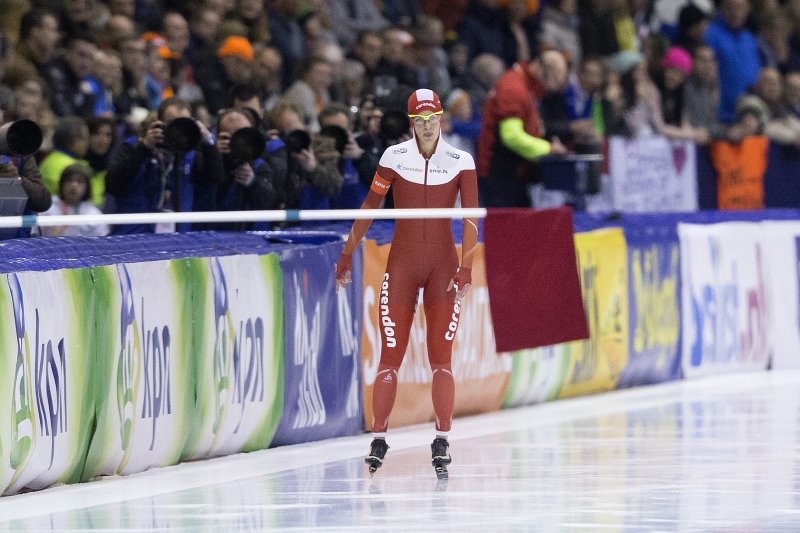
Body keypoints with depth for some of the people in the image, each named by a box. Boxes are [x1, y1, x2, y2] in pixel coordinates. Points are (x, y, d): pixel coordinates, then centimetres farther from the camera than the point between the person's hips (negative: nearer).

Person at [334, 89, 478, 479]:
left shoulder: (461, 162, -2)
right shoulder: (394, 157, -1)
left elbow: (471, 219, -7)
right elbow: (369, 207, 5)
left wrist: (466, 268, -17)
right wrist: (346, 255, 5)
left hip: (443, 267, 0)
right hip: (401, 265, 0)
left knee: (441, 356, -3)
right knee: (391, 355, -2)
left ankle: (442, 442, 1)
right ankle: (378, 440, 5)